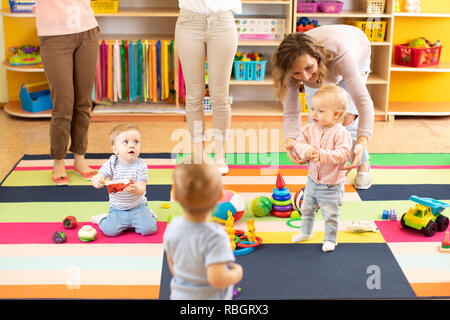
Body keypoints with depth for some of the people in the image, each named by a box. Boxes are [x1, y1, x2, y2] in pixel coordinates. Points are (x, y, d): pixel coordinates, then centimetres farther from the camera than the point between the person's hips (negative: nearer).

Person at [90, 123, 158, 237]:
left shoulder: (141, 165, -13)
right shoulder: (111, 164, -8)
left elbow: (142, 190, -19)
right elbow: (99, 176, -16)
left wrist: (135, 189, -44)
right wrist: (96, 181, -42)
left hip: (137, 207, 0)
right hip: (117, 209, 1)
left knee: (148, 229, -19)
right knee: (109, 230, -20)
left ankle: (148, 214, 15)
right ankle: (105, 218, 15)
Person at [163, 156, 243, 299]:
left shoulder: (173, 227, -10)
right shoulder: (215, 237, -30)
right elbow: (217, 279, -35)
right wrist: (236, 274, -15)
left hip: (180, 294, 6)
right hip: (208, 296, -6)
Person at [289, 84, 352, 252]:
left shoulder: (340, 133, -21)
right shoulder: (310, 129, -4)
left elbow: (342, 154, -29)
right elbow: (299, 143, -9)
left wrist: (322, 154, -39)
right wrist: (306, 151, -31)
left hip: (331, 185, -6)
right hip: (312, 180, 6)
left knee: (330, 214, 6)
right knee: (306, 209, 23)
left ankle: (330, 239, 26)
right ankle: (305, 232, 45)